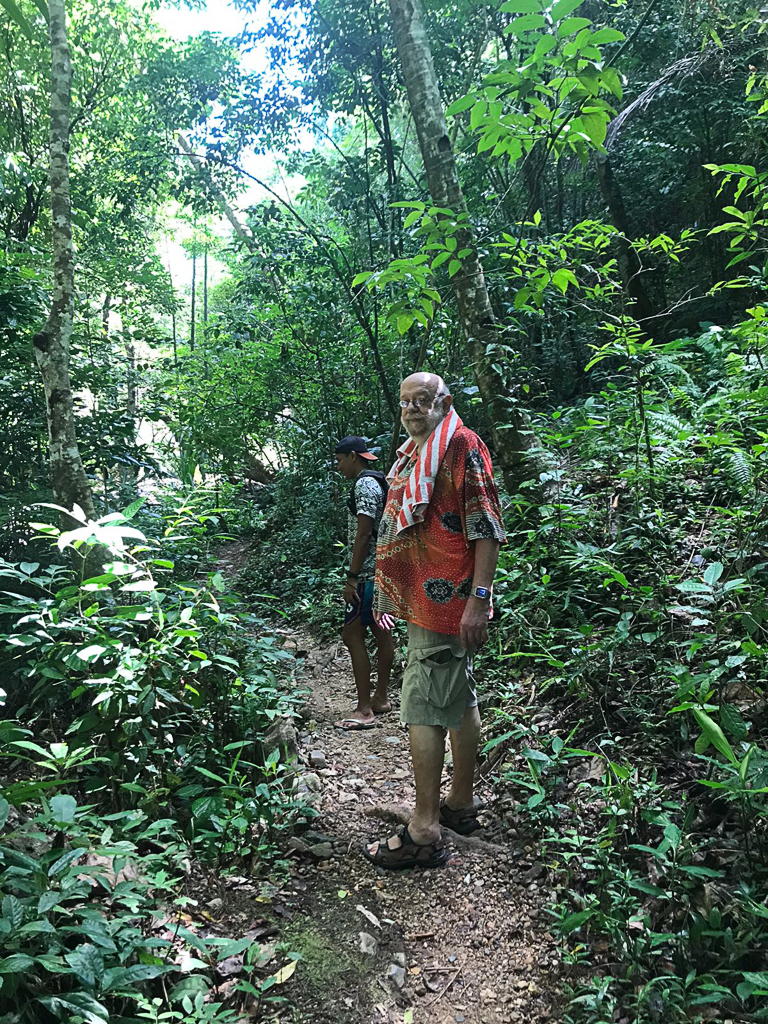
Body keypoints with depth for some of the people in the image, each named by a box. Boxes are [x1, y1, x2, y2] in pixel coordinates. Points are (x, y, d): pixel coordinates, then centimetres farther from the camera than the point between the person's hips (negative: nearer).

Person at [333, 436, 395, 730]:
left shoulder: (364, 484, -14)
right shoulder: (378, 482, 17)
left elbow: (363, 534, -21)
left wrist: (352, 578, -20)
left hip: (368, 574, -10)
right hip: (384, 572, 11)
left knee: (352, 634, -7)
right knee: (381, 634, 13)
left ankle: (364, 710, -5)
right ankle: (380, 699, 22)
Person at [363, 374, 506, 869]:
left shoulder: (463, 447, -12)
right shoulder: (415, 457, 18)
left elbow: (487, 530, -18)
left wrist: (477, 599, -22)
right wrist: (390, 592, 25)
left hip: (445, 602, -10)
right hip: (428, 600, 10)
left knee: (423, 708, -8)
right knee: (460, 699, 17)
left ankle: (424, 831, -1)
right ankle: (462, 803, 29)